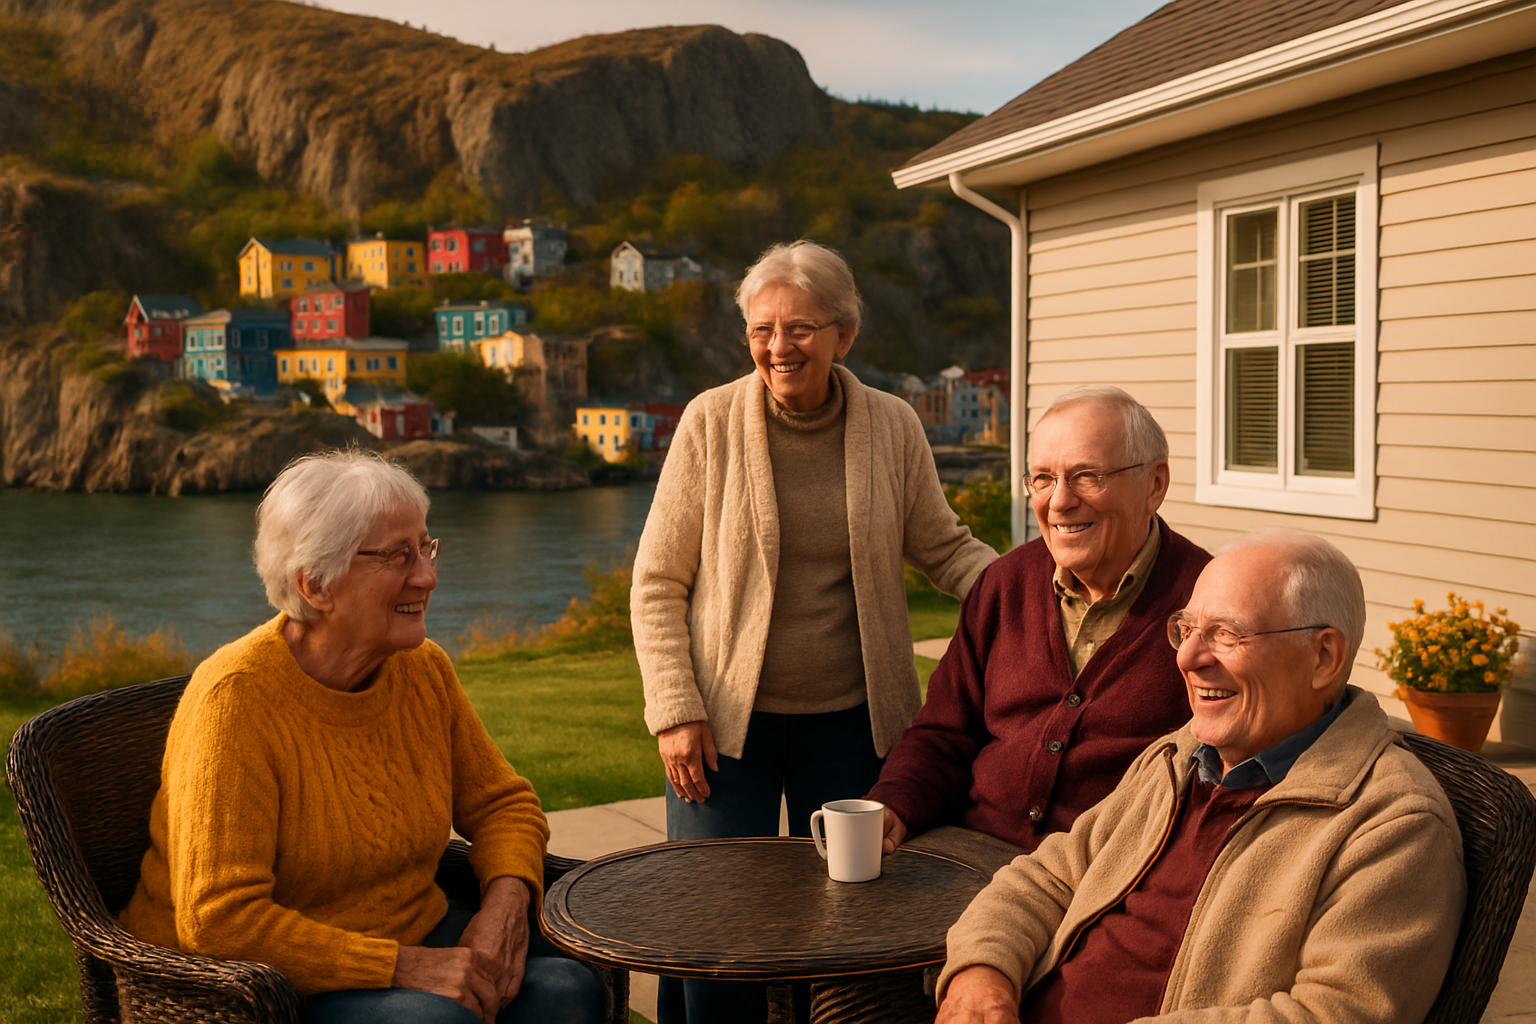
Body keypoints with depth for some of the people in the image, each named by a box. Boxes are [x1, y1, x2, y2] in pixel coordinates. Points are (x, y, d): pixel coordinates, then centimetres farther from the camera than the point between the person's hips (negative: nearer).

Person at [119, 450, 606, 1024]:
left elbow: (501, 802, 13)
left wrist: (506, 902, -9)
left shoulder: (423, 669, 0)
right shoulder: (237, 697, -21)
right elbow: (219, 921, -24)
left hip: (411, 932, 7)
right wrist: (405, 966, -27)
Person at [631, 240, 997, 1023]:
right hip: (726, 719, -1)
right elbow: (658, 583, -1)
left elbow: (944, 548, 9)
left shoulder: (892, 427, 1)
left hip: (848, 720, 2)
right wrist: (674, 711, -9)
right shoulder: (710, 421, -4)